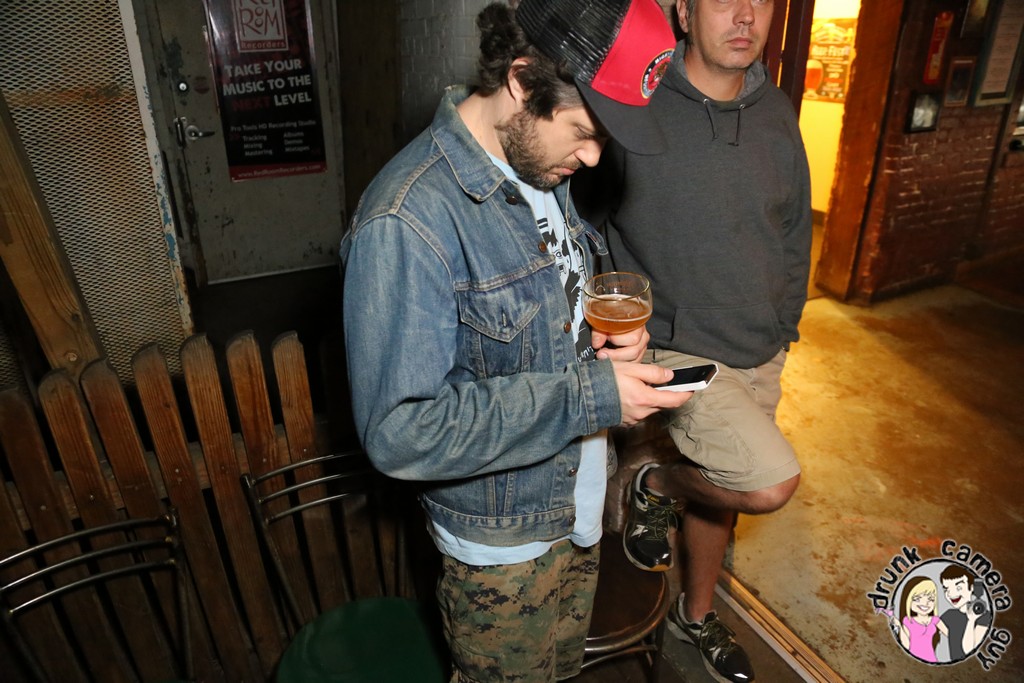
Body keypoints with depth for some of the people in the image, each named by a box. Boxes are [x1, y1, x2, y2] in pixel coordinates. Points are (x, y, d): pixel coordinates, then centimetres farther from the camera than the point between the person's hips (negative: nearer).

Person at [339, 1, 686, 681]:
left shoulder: (540, 167, -3)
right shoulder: (408, 222, -31)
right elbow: (400, 432, -31)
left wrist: (608, 330, -10)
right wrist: (589, 395, -30)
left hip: (578, 504, 8)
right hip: (502, 545, -7)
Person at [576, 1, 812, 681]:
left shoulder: (777, 113, 3)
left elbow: (795, 233, 13)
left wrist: (782, 331, 12)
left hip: (760, 356, 6)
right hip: (677, 350, -6)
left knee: (719, 495, 19)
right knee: (772, 481, -21)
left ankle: (697, 614, 46)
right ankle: (657, 484, 11)